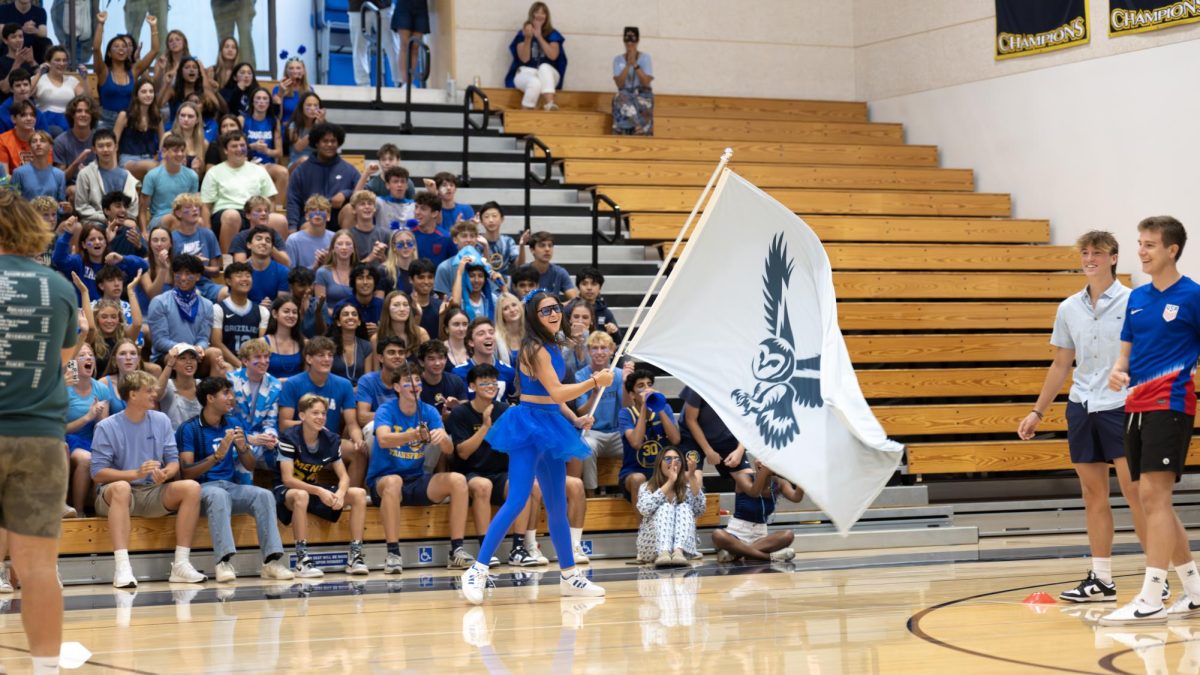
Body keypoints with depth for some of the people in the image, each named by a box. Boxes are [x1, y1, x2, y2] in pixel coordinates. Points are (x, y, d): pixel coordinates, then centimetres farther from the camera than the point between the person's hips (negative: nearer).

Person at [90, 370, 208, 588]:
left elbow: (173, 461, 6)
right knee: (121, 488, -39)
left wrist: (165, 473, -18)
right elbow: (98, 473, -12)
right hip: (113, 496, -4)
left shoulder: (161, 421, 8)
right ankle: (122, 568, -47)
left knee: (191, 487, -20)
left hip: (152, 493, 4)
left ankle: (181, 563, -23)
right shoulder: (107, 427, -5)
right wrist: (136, 474, -23)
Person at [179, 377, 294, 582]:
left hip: (230, 485, 5)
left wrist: (243, 448, -7)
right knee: (219, 495, -38)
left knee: (264, 495, -23)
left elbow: (250, 466, 15)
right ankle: (224, 562, -48)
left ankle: (272, 561, -31)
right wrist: (217, 456, -23)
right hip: (202, 488, -5)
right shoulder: (189, 429, -3)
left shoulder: (233, 424, 13)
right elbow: (186, 473, -12)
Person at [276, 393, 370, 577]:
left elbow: (344, 476, -2)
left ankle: (355, 556, -11)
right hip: (286, 491, -6)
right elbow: (287, 479, -24)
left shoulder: (331, 440, -2)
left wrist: (340, 493, -26)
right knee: (301, 495, -42)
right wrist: (319, 492, -35)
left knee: (359, 494, -11)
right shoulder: (289, 438, -18)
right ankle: (301, 560, -38)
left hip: (314, 488, 6)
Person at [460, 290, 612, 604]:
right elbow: (556, 392, -18)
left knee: (558, 505, 13)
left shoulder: (550, 348, 15)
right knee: (517, 501, -16)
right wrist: (594, 382, -14)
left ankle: (569, 576, 20)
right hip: (529, 425, -9)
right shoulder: (535, 349, -13)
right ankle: (477, 571, -15)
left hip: (549, 426, 9)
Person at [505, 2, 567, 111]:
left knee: (544, 67, -36)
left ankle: (550, 104, -48)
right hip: (526, 73, -1)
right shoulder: (522, 34, 2)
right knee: (535, 83, -38)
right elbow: (524, 59, -8)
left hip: (548, 76, 2)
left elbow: (553, 56, -11)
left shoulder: (553, 35, 4)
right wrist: (528, 38, -21)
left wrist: (539, 37, -16)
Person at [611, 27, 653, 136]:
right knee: (622, 100, -36)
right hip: (625, 95, 1)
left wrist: (635, 64, -16)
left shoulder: (645, 58, 1)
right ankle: (639, 129, -37)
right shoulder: (618, 59, 5)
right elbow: (619, 84, -7)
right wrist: (628, 65, -15)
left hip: (642, 95, -1)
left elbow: (646, 83, -10)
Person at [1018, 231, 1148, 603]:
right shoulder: (1068, 309, 10)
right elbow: (1060, 366, 17)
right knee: (1093, 495, 6)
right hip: (1082, 406, 5)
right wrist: (1037, 412, 14)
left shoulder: (1132, 302, -5)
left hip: (1121, 406, -5)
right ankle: (1101, 580, 11)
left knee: (1134, 491, -8)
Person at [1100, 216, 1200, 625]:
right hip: (1137, 405, 8)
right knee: (1153, 501, 10)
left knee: (1153, 495, -16)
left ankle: (1151, 600, -17)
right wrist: (1118, 373, -1)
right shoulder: (1137, 298, 15)